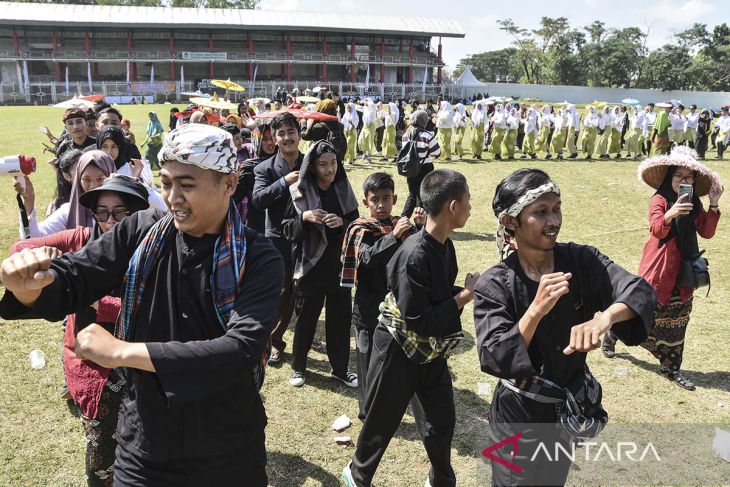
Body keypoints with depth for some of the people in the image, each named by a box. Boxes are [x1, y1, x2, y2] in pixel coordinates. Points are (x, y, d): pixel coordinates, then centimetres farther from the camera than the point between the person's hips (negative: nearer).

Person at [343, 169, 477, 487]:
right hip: (399, 350, -7)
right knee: (383, 421, 13)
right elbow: (417, 321, -28)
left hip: (431, 349, 7)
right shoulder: (415, 255, -29)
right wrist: (465, 296, -21)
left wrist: (467, 291, -8)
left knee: (441, 420, 17)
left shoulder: (445, 245, -2)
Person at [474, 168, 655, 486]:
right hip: (519, 414, -4)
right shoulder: (493, 285, -20)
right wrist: (536, 310, -38)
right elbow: (493, 360, -26)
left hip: (570, 409, 4)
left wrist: (605, 317, -45)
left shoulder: (582, 261, -12)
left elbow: (640, 291, -23)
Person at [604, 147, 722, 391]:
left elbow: (707, 232, -1)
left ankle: (670, 367, 18)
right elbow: (657, 230, -27)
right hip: (659, 267, -5)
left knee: (677, 319, 8)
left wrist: (714, 205, -11)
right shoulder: (660, 199, -12)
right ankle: (611, 336, 32)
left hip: (683, 268, 5)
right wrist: (669, 214, -47)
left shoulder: (694, 203, 6)